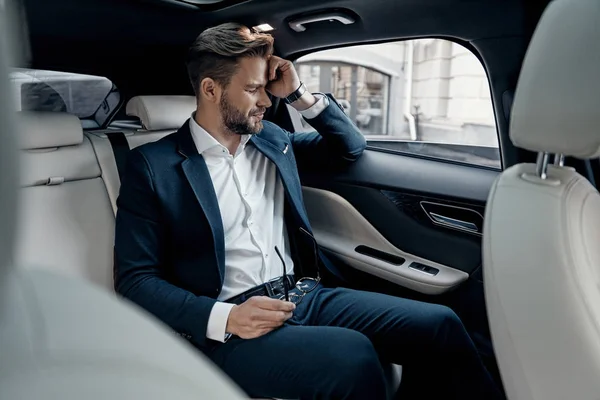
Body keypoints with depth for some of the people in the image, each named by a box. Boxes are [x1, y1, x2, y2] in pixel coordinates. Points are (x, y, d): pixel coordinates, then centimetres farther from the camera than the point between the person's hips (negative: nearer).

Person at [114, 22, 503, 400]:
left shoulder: (271, 139, 14)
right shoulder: (153, 165, -2)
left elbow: (351, 148, 22)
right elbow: (135, 280, -4)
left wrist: (299, 94, 6)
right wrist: (225, 317, -20)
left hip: (306, 295, 5)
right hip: (231, 328, -4)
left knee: (438, 325, -14)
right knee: (351, 356, -32)